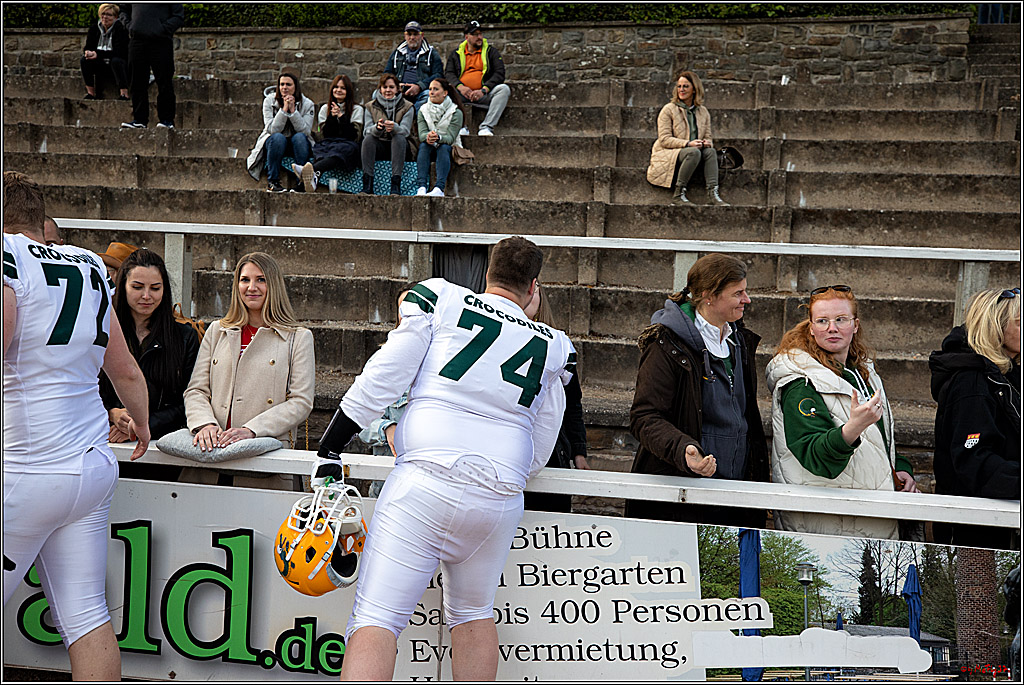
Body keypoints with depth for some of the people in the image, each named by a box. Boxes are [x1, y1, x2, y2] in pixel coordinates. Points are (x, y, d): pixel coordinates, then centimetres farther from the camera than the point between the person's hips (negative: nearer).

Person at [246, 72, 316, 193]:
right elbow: (272, 129, -20)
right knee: (278, 137, -34)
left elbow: (305, 131, -20)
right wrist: (284, 109, -27)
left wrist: (293, 110, -26)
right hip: (274, 143, -1)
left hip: (297, 145, 1)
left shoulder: (307, 104, -7)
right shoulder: (269, 101, -8)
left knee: (299, 137, -32)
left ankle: (302, 180, -30)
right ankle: (272, 182, -29)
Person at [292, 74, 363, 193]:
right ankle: (315, 176, -73)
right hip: (328, 144, 3)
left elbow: (354, 136, 0)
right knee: (320, 148, -37)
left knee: (342, 148, -42)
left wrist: (341, 116, -7)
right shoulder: (325, 108, 22)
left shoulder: (357, 109, 14)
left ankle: (310, 170, -72)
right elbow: (324, 135, 11)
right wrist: (332, 117, -4)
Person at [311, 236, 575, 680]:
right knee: (473, 614, 23)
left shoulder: (441, 300, 7)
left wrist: (330, 450, 5)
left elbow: (383, 378, 1)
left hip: (426, 481, -3)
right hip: (500, 499, 3)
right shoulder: (552, 347, 15)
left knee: (377, 617, -7)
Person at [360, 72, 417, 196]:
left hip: (401, 146, -1)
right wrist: (377, 128, -29)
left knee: (399, 137, -34)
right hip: (379, 146, 1)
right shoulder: (370, 106, 9)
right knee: (368, 138, -30)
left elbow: (405, 131, -10)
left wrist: (394, 127, -35)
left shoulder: (406, 107, 4)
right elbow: (366, 131, -4)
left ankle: (396, 187, -44)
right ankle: (367, 186, -37)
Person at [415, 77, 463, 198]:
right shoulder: (423, 110, 5)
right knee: (424, 145, -30)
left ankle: (439, 188, -52)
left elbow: (451, 137, -17)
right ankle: (422, 187, -46)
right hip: (429, 151, 2)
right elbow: (422, 133, -8)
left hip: (449, 149, -2)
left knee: (444, 147, -34)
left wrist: (438, 138, -39)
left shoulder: (456, 112, -5)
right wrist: (428, 137, -33)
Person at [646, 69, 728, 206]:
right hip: (667, 154, -5)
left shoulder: (703, 112, 14)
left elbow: (708, 137, 15)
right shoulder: (669, 110, -2)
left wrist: (707, 142, -12)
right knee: (693, 152, -33)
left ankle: (713, 193, -31)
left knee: (710, 151, -24)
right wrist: (688, 144, -23)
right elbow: (664, 139, -10)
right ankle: (679, 194, -28)